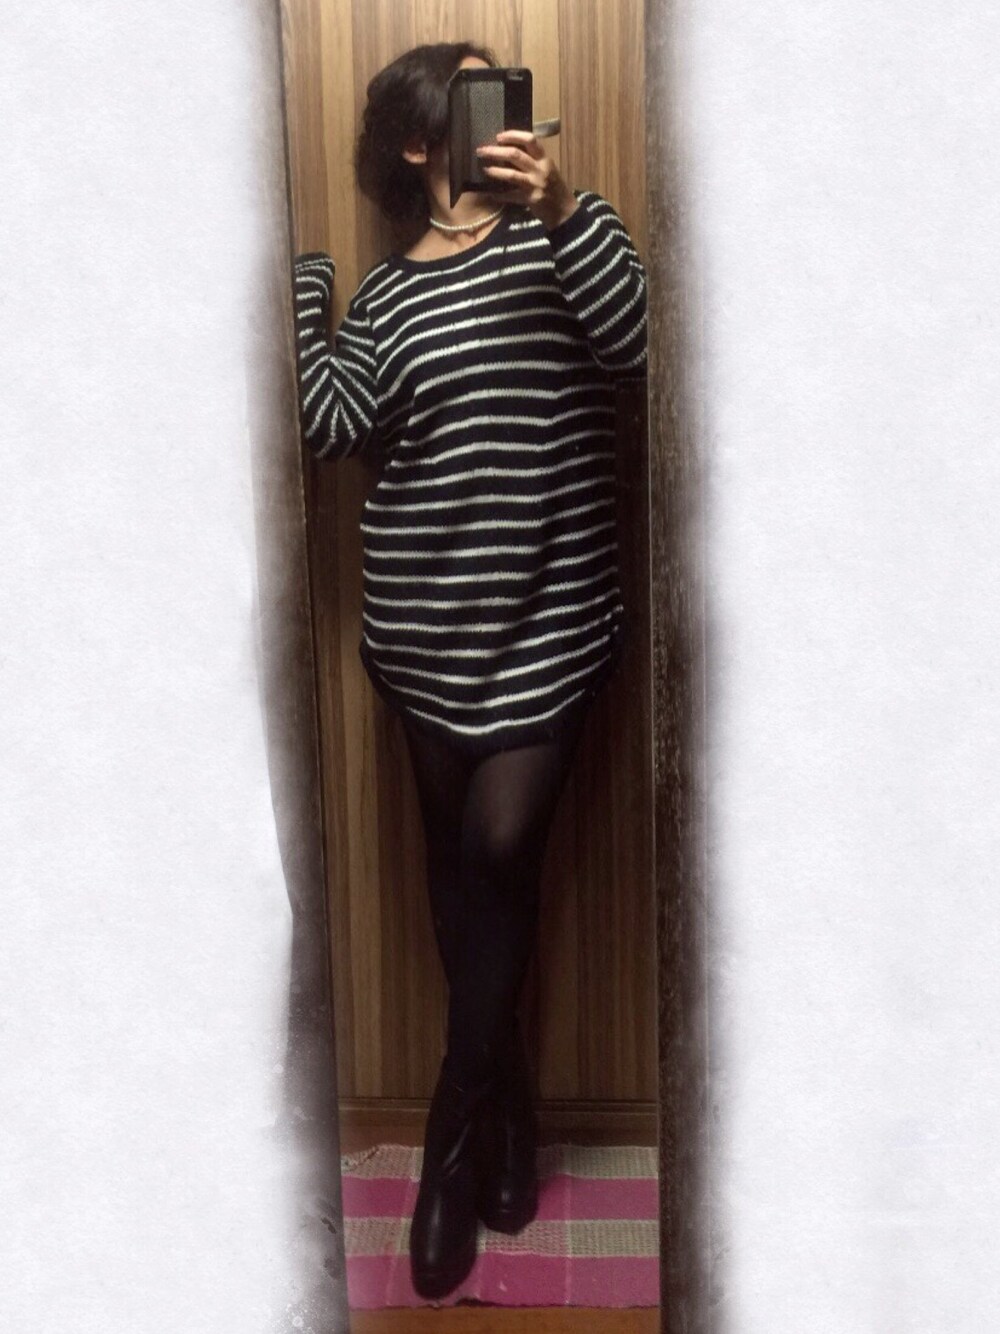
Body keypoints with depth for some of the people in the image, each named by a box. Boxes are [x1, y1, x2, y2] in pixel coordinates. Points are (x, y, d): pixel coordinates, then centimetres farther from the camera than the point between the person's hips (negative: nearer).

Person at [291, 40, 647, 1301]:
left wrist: (565, 212, -25)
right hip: (425, 618, 3)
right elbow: (332, 423, -5)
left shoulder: (561, 232, 4)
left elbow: (635, 341, -15)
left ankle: (457, 1127, 12)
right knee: (459, 854, 10)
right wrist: (296, 277, -4)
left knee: (501, 845, -8)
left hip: (547, 611, -3)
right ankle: (503, 1098, 30)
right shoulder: (385, 289, 10)